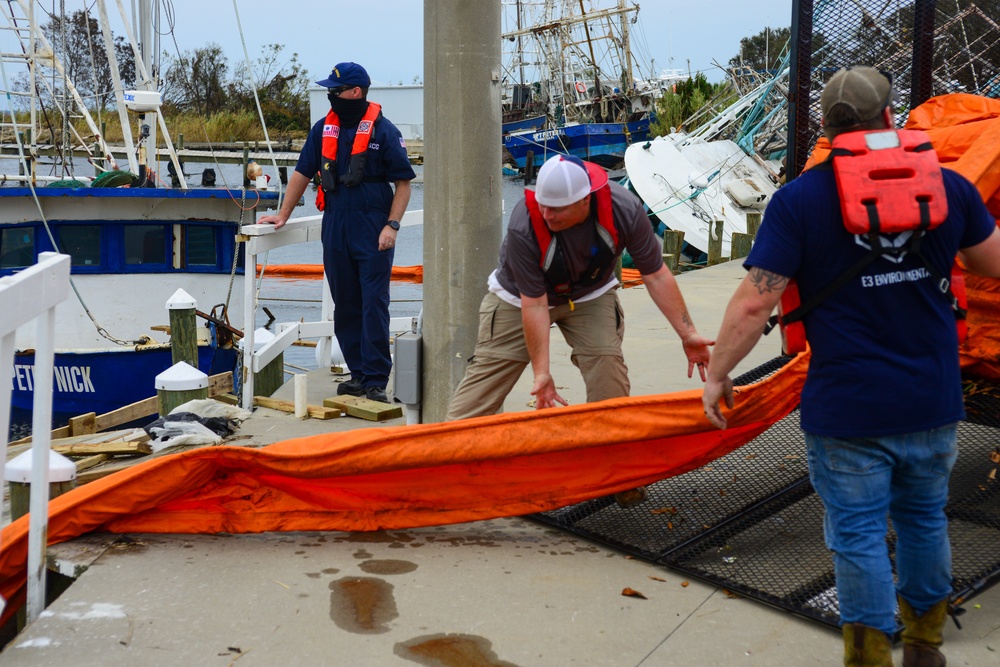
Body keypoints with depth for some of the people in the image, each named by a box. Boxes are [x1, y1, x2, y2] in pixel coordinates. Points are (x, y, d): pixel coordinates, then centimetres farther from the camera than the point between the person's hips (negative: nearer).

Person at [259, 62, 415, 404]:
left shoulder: (383, 130, -4)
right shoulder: (324, 129, 11)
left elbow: (403, 182, -4)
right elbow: (303, 173, 17)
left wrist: (391, 226, -12)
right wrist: (283, 215, 14)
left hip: (373, 231, -5)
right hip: (335, 229, 6)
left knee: (374, 305, -6)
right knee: (345, 305, 9)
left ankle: (375, 380, -2)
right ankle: (359, 374, 18)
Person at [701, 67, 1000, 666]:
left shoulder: (799, 200, -10)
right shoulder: (947, 184, -1)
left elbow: (753, 304, -13)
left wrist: (717, 376, -1)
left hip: (848, 409, -4)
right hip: (933, 401, 4)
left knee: (859, 536, 8)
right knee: (925, 519, 22)